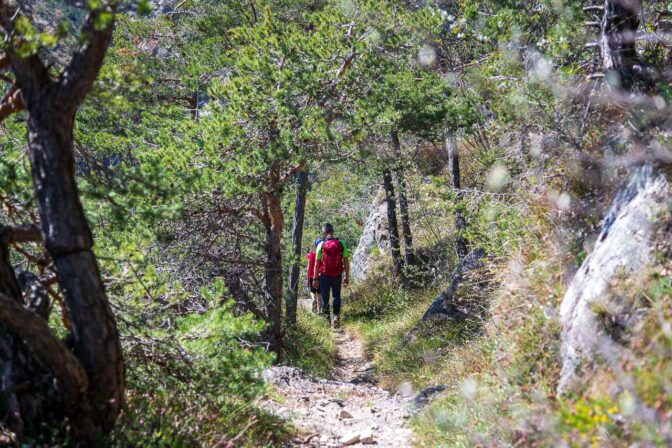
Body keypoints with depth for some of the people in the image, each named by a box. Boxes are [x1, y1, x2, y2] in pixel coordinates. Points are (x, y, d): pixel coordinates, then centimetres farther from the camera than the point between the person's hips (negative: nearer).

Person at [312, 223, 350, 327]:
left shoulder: (321, 245, -7)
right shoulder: (341, 244, -3)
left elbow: (317, 263, -7)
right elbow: (346, 261, -2)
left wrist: (315, 278, -2)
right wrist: (347, 276, 6)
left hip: (324, 276, -1)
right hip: (337, 276, 2)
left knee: (325, 298, 11)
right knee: (336, 296, 15)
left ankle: (327, 317, 10)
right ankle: (336, 315, -3)